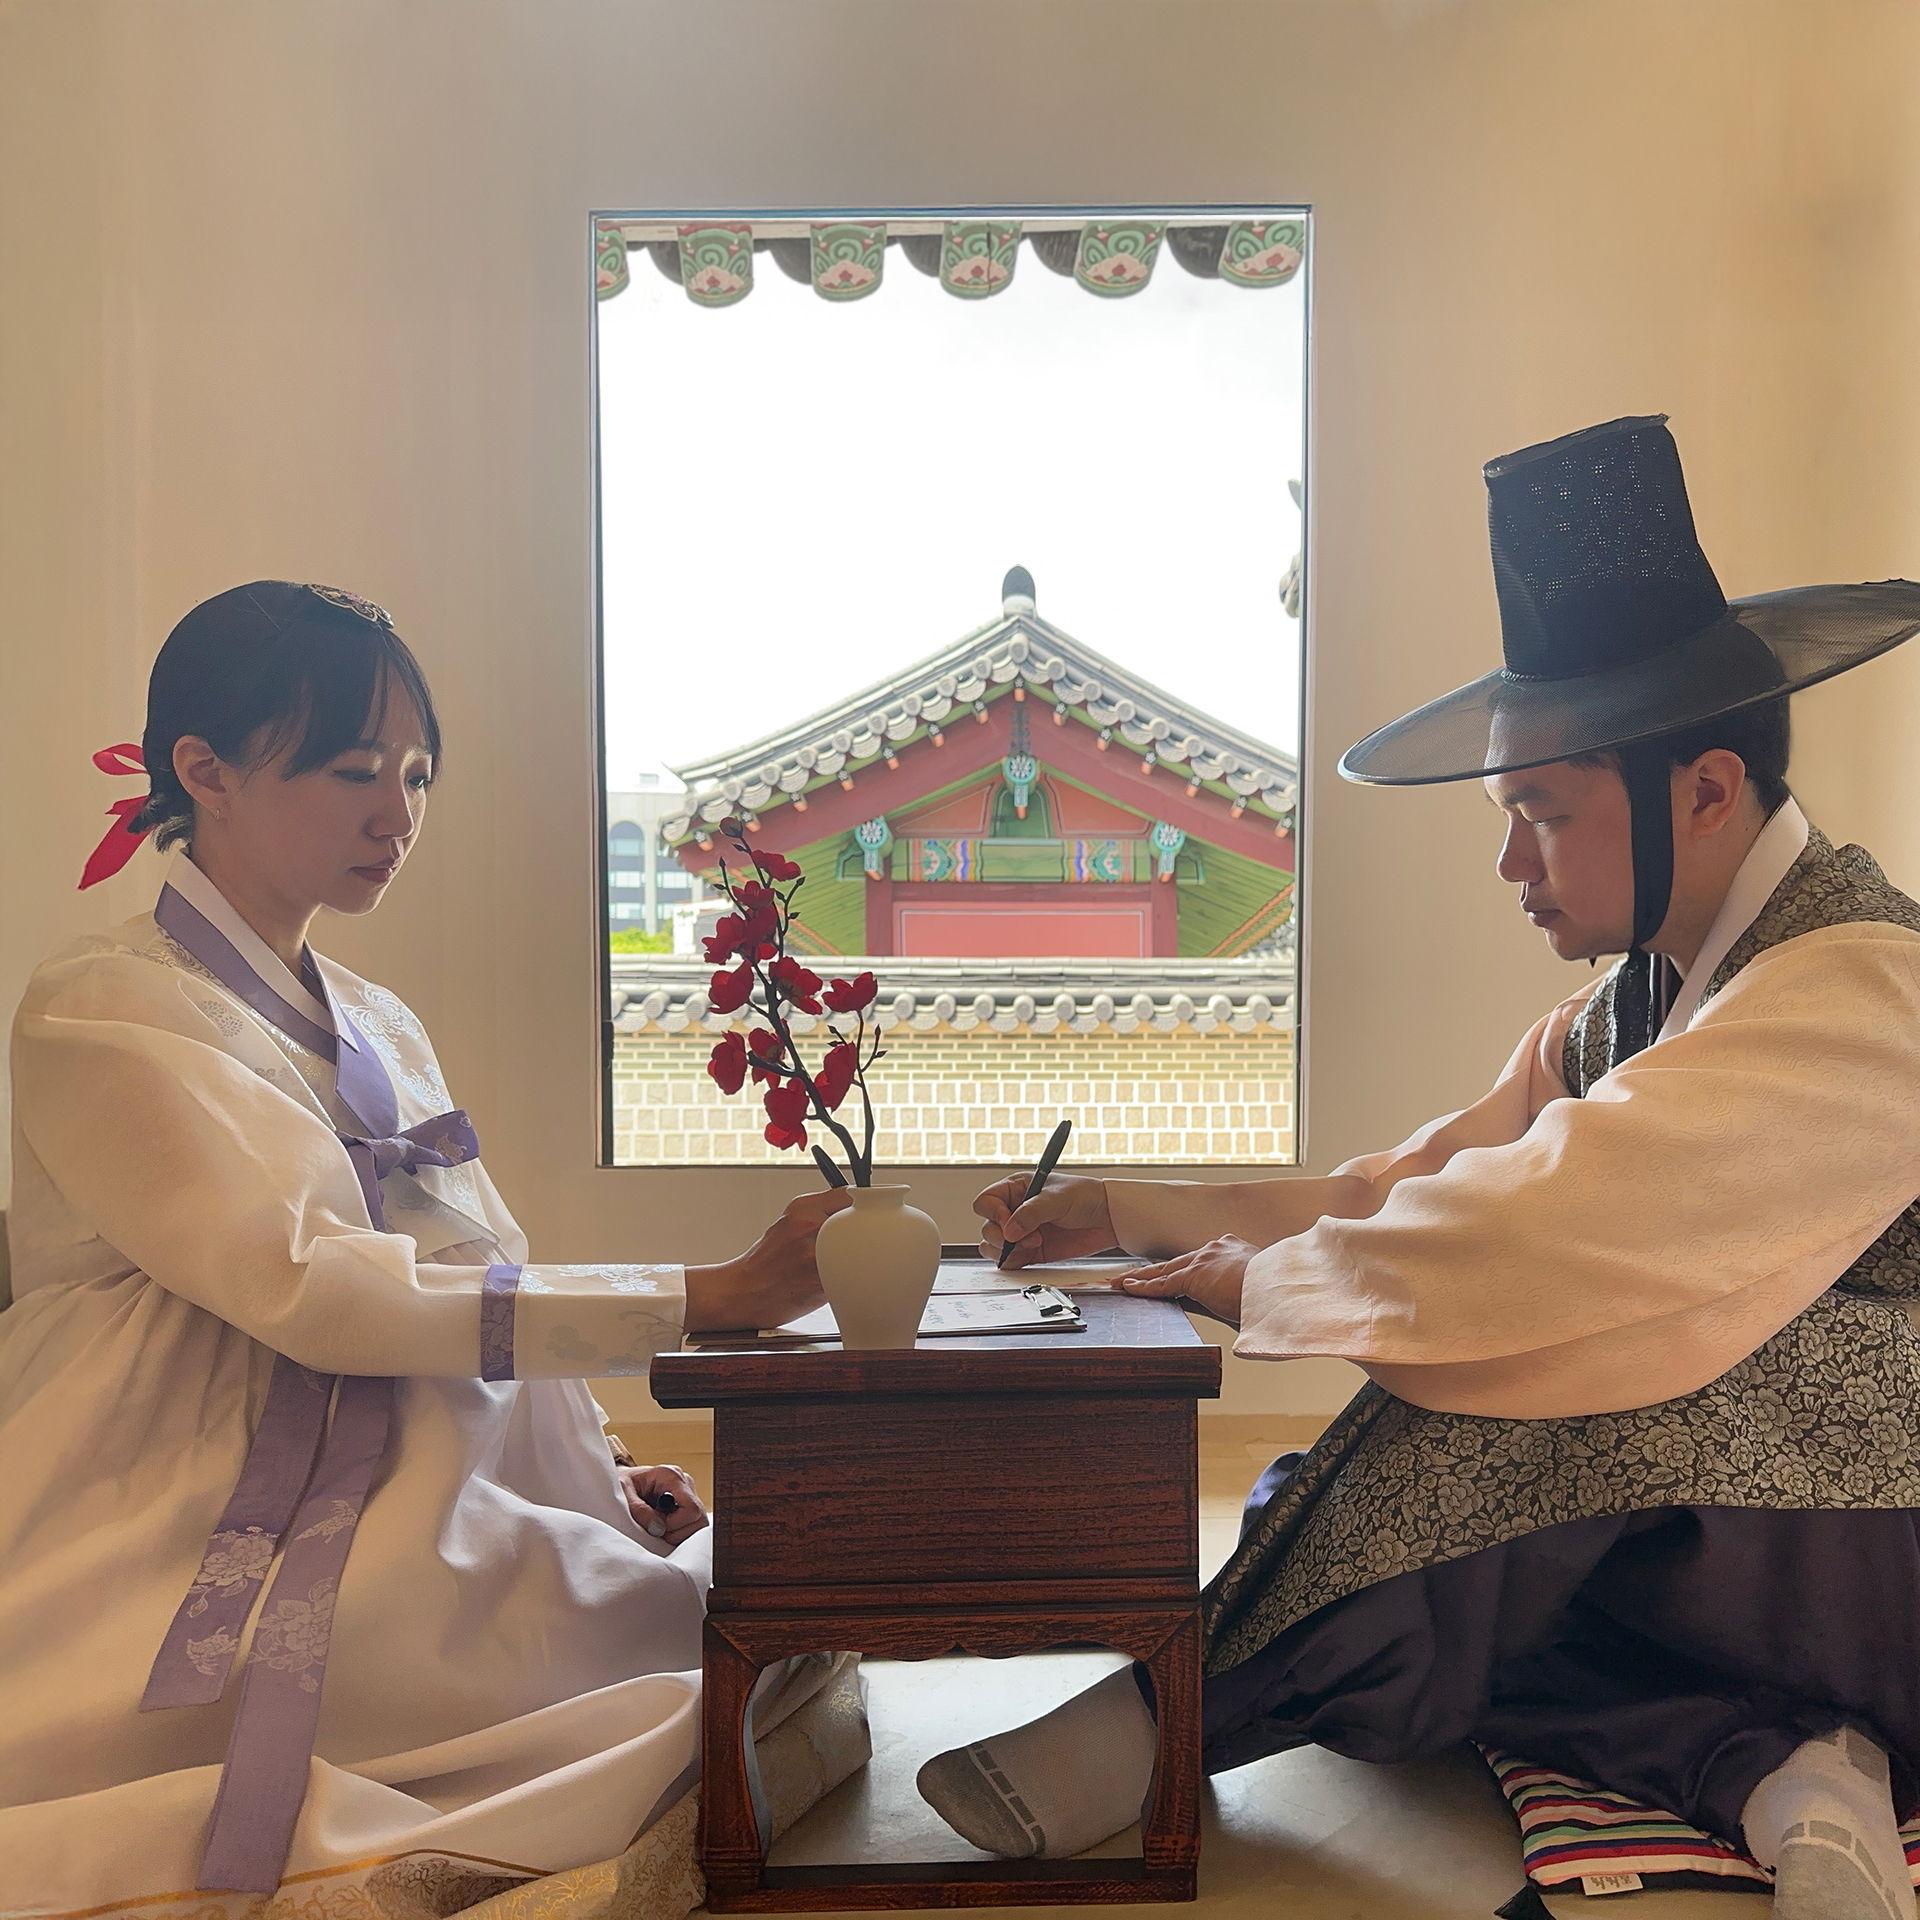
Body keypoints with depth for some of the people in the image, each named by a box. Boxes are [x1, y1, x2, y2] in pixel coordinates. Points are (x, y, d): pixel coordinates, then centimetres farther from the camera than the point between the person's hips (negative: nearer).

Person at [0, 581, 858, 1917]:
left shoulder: (380, 1031, 16)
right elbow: (309, 1286, -22)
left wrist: (605, 1474, -5)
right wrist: (711, 1296, -27)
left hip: (398, 1523, 7)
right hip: (196, 1568, -7)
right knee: (721, 1625, -22)